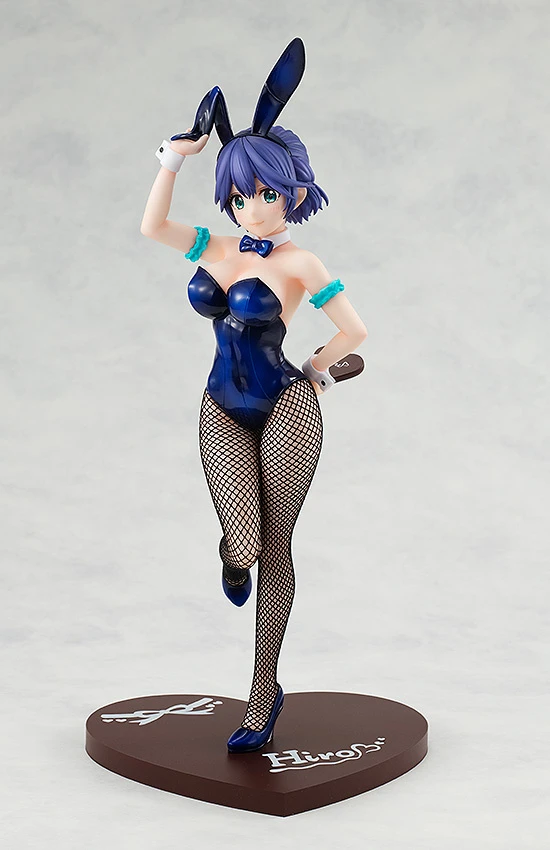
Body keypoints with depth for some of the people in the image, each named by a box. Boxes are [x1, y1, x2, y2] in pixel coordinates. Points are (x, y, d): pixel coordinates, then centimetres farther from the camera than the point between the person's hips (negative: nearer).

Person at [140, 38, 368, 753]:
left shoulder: (298, 263, -8)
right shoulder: (218, 247, 8)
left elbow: (356, 331, -9)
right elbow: (151, 225, 6)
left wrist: (315, 368, 5)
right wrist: (178, 154, 1)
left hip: (286, 409, -3)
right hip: (223, 411, 4)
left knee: (274, 549, 3)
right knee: (242, 545, -12)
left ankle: (264, 691, 15)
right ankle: (233, 552, 32)